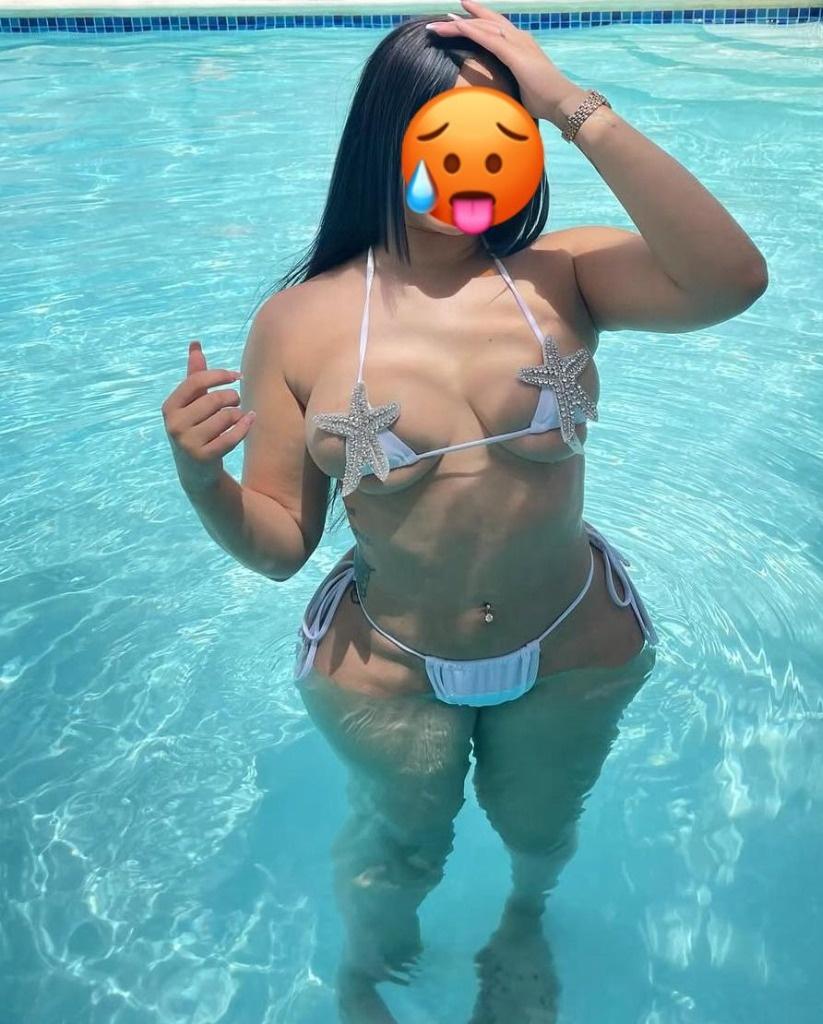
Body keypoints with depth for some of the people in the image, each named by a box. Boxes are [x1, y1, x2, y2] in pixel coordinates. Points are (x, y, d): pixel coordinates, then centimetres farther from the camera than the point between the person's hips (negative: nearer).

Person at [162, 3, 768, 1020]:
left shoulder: (561, 276, -14)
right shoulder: (300, 321, -15)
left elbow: (731, 279, -33)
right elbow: (277, 545, -11)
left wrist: (574, 107, -30)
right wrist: (199, 477, -32)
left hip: (576, 651, 2)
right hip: (383, 670, -1)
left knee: (540, 829, 29)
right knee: (397, 855, 25)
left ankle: (524, 922, 68)